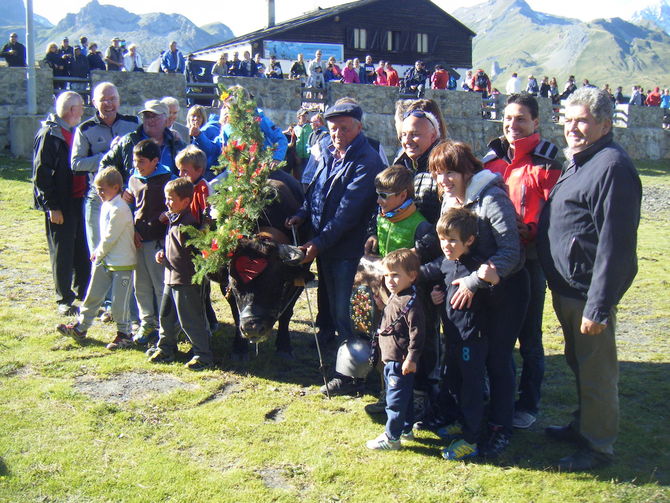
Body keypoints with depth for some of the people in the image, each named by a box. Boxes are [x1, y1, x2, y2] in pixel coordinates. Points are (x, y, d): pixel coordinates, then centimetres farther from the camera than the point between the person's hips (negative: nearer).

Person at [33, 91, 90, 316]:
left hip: (79, 201, 7)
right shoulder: (49, 134, -11)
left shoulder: (75, 132, 14)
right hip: (60, 205, -7)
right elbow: (41, 174, -14)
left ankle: (83, 295, 24)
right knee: (62, 255, 3)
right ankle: (64, 300, 13)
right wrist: (52, 206, -16)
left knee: (83, 253, 11)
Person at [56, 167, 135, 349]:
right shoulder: (106, 205, 9)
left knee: (119, 301, -1)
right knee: (93, 295, 16)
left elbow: (110, 237, -19)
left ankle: (124, 334, 14)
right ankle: (80, 327, 28)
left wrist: (98, 254, -6)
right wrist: (98, 253, 9)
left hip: (122, 263, -9)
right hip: (104, 260, 9)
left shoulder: (119, 209, -21)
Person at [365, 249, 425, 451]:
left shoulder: (410, 302, -21)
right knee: (404, 398, 21)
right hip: (391, 359, 10)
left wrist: (411, 358, -24)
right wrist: (384, 354, 26)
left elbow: (416, 332, -23)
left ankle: (391, 438, 6)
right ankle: (406, 429, 33)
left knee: (395, 400, -2)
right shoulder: (394, 298, 11)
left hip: (400, 362, -10)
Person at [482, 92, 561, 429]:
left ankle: (528, 404, 21)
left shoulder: (546, 163, -6)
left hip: (530, 260, -5)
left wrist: (530, 231, -23)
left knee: (529, 337, 7)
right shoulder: (492, 158, 10)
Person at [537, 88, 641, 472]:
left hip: (589, 292, -10)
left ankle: (599, 446, 19)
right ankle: (583, 427, 40)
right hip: (567, 288, 10)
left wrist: (598, 306, -25)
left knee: (596, 370, 4)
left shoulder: (612, 167, -20)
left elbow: (615, 243, -25)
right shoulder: (580, 162, 13)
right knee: (579, 363, 23)